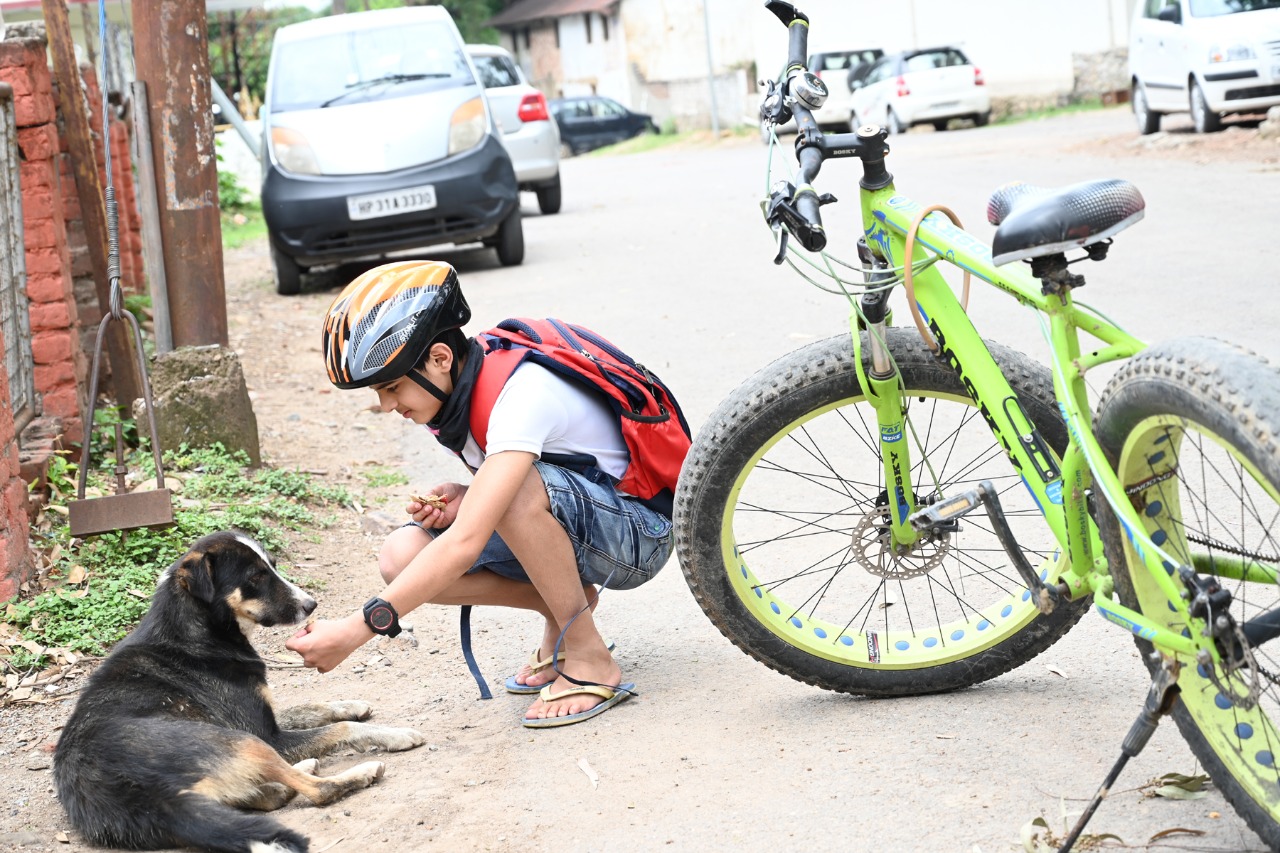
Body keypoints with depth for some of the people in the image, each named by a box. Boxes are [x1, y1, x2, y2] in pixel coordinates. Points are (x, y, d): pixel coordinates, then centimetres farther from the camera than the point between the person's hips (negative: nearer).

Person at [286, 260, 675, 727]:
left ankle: (590, 662, -21)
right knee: (401, 556, -13)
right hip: (563, 526, 8)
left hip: (637, 531, -8)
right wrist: (463, 499, -13)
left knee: (518, 489, -39)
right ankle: (563, 608, 1)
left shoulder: (522, 391, -30)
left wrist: (355, 630, -40)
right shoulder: (461, 384, -4)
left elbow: (465, 545, -38)